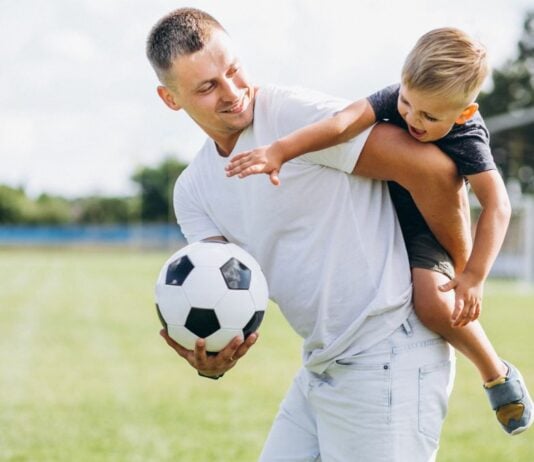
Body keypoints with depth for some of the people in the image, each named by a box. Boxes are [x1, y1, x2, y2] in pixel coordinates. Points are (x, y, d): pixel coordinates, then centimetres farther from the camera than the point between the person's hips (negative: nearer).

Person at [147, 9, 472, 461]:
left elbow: (432, 167, -21)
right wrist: (209, 359, -24)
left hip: (387, 360, -8)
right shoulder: (193, 191, 10)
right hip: (320, 368, 8)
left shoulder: (295, 114, -16)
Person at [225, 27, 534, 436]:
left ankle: (498, 375, -5)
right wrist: (279, 151, -51)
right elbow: (345, 123, -37)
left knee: (434, 303, -28)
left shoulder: (468, 138, -28)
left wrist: (474, 276, -40)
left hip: (427, 231, -6)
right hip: (381, 216, 6)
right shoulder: (397, 98, -22)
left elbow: (496, 206, -32)